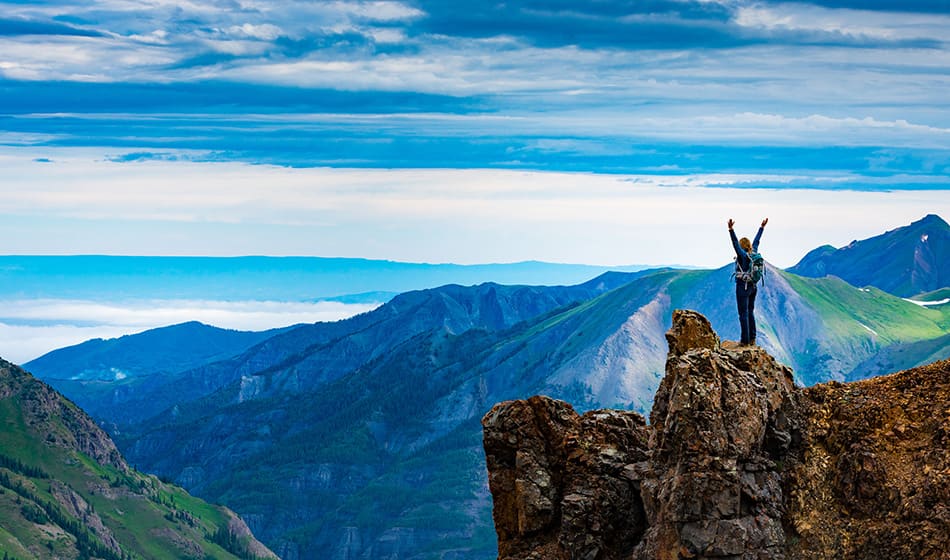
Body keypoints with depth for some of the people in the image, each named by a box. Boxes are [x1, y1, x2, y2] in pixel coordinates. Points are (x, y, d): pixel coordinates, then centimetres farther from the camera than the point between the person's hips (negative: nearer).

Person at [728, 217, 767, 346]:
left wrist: (731, 229, -37)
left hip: (743, 287, -8)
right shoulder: (753, 253, 4)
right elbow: (756, 241, 18)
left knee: (743, 314, -4)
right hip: (753, 286, 8)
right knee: (750, 312, 14)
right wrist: (762, 227, 30)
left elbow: (735, 243, -27)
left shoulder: (743, 255, -14)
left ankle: (745, 340, -4)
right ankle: (752, 339, 16)